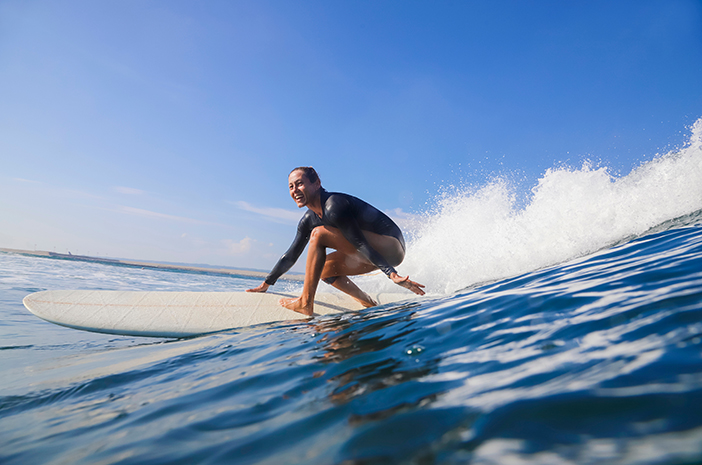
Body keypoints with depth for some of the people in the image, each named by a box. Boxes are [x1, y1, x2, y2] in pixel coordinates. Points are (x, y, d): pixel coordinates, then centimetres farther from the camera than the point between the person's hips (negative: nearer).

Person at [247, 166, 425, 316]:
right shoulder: (308, 220, 8)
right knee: (324, 268, 11)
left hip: (391, 247, -9)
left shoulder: (333, 205, -21)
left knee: (319, 234, -20)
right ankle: (370, 304, 8)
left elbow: (360, 243, -26)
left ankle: (306, 303, -17)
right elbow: (291, 256, 16)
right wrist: (266, 284, 19)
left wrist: (392, 274, -29)